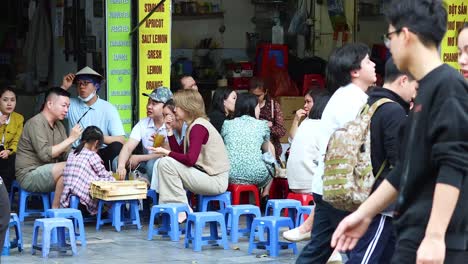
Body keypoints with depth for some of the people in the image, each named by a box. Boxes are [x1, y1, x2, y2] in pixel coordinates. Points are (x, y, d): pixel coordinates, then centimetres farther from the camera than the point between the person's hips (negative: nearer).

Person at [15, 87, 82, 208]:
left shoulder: (58, 125, 15)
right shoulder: (36, 123, -13)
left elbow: (67, 154, 9)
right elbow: (45, 154, -23)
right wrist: (70, 139, -21)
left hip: (47, 173, 9)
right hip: (29, 174, -9)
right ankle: (55, 210, -21)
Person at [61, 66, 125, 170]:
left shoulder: (108, 108, 4)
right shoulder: (71, 104, 11)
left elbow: (121, 140, -5)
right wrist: (64, 87, -2)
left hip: (101, 153, 0)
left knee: (116, 147, -30)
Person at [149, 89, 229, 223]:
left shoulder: (198, 127, -16)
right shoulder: (193, 125, 15)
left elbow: (190, 159, -25)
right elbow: (180, 153, 12)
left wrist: (166, 152, -14)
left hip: (215, 181, -10)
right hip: (206, 176, 10)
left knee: (166, 163, -19)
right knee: (162, 164, 12)